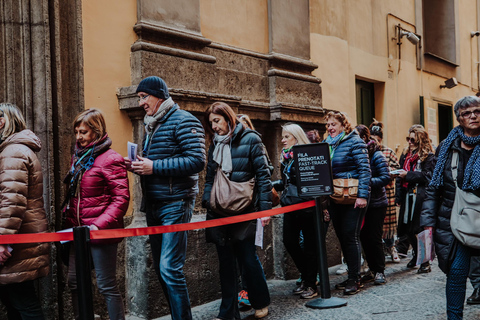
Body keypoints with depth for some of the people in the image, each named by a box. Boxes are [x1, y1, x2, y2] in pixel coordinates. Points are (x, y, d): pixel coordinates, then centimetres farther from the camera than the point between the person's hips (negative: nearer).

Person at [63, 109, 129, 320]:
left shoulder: (110, 159, -11)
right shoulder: (78, 157, 13)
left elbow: (121, 199, -16)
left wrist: (99, 225, -22)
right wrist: (69, 220, 10)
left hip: (101, 233, -8)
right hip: (79, 231, 8)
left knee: (107, 286, 0)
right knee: (75, 283, 12)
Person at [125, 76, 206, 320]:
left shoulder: (183, 121, -8)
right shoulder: (152, 126, 18)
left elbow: (196, 161, -19)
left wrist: (154, 167, -20)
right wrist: (137, 166, 3)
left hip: (175, 204, -9)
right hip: (153, 206, 9)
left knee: (170, 270, -12)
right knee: (161, 268, 13)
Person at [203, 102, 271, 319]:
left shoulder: (250, 139, -3)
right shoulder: (215, 145, 14)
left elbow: (263, 175, -6)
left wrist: (264, 207, -11)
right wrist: (206, 202, 5)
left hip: (244, 211, -5)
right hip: (219, 212, 5)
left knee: (248, 258, 1)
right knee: (226, 262, 8)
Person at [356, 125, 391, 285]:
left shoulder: (376, 155, -10)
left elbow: (386, 178, -17)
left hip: (376, 203, -5)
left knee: (374, 237, -2)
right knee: (364, 237, 8)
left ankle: (380, 271, 12)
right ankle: (372, 270, 21)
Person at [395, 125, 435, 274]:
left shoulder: (428, 156, -4)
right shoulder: (406, 155, 17)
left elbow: (427, 176, -14)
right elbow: (400, 177, 18)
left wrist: (408, 175, -15)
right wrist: (398, 197, 13)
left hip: (420, 197, -7)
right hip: (407, 197, 7)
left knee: (421, 228, -4)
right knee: (407, 228, 11)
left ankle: (425, 261, 6)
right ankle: (417, 255, 30)